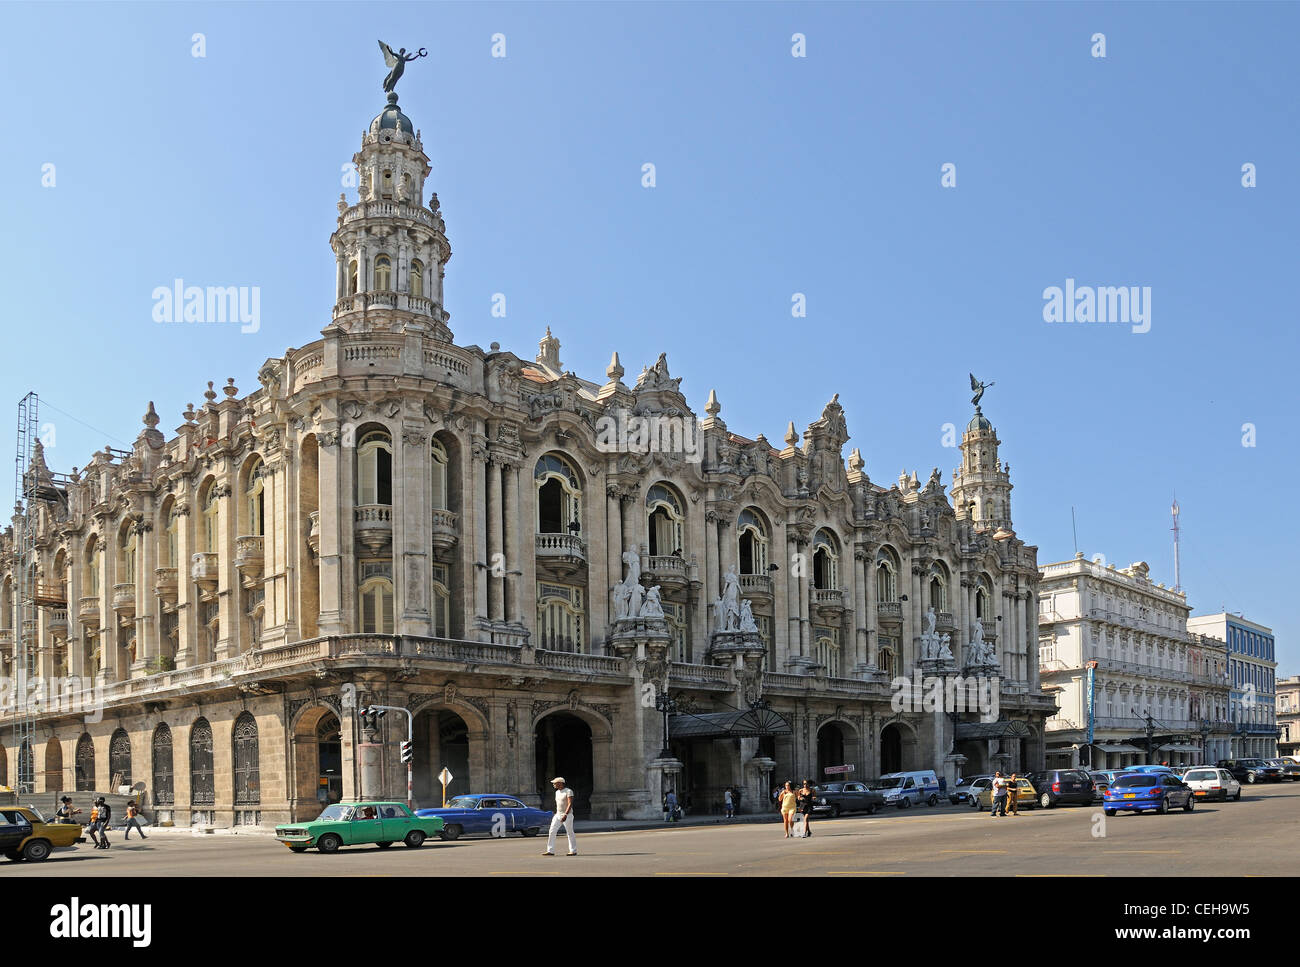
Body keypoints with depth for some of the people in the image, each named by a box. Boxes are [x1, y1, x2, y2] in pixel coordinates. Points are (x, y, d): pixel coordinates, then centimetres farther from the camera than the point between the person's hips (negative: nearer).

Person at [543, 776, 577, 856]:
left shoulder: (568, 791, -13)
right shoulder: (557, 792, 12)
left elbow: (570, 804, -21)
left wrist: (565, 815, -29)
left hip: (567, 815, -8)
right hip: (558, 815, 8)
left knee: (570, 833, 0)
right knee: (552, 832, -3)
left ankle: (573, 851, 10)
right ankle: (550, 851, -2)